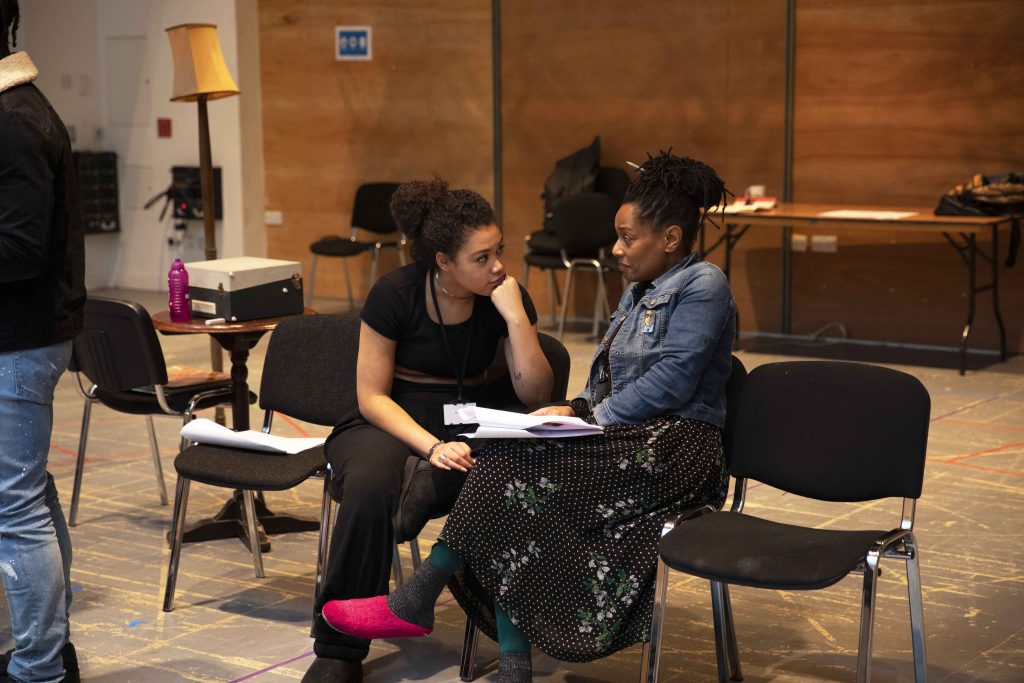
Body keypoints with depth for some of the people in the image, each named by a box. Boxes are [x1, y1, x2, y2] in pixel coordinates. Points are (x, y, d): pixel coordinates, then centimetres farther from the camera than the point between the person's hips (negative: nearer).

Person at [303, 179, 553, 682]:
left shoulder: (507, 298, -4)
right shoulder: (395, 295, -12)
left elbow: (534, 394, -10)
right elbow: (371, 396, -11)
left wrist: (516, 317, -22)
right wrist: (432, 445, -25)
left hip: (471, 423, 2)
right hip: (394, 422, -2)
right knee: (370, 486, -37)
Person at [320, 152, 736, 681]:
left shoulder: (703, 286, -7)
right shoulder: (639, 291, 22)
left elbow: (670, 382, -16)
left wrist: (591, 417, -14)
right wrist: (578, 409, 3)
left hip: (671, 449, -9)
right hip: (628, 437, 9)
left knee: (514, 464, -25)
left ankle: (417, 601, -17)